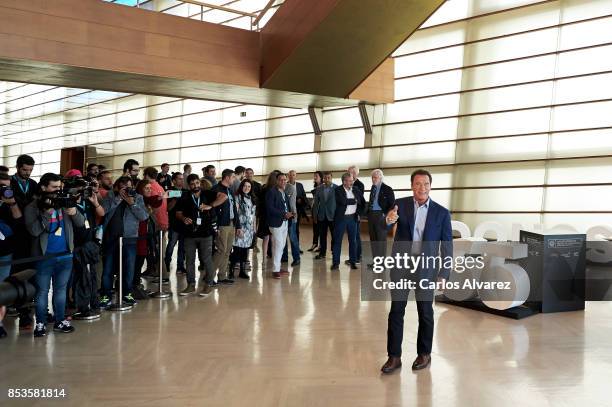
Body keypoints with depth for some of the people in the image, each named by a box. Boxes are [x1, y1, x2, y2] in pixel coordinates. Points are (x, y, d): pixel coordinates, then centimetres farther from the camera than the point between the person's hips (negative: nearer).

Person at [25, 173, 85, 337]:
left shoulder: (65, 203, 3)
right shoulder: (32, 208, -6)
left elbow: (81, 223, 0)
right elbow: (33, 230, -18)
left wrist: (74, 212, -20)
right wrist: (47, 213, -24)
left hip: (66, 255, 4)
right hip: (44, 256, -4)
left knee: (61, 289, 14)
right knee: (42, 291, 4)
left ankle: (60, 321, 24)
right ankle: (40, 324, 15)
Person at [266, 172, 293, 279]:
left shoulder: (285, 193, 15)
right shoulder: (272, 192, -10)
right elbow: (270, 208, -18)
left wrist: (289, 213, 3)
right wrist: (284, 214, -21)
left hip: (284, 222, 8)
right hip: (276, 223, -8)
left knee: (281, 246, 13)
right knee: (278, 246, -9)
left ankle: (278, 267, 21)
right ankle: (275, 270, -4)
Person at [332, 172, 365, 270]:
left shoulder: (356, 190, 6)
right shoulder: (338, 190, -7)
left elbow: (363, 203, 14)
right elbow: (343, 201, -23)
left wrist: (358, 212, 3)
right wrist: (354, 201, -11)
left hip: (353, 218, 4)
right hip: (341, 218, -3)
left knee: (353, 240, 6)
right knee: (337, 240, 0)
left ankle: (353, 262, 14)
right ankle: (336, 262, 6)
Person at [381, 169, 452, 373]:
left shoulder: (442, 212, -3)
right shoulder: (400, 204, -2)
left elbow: (447, 245, 0)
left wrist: (444, 273, -5)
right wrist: (388, 220, -39)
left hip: (426, 266, -1)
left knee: (425, 311, 10)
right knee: (396, 310, 3)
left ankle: (424, 354, 27)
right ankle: (394, 356, 13)